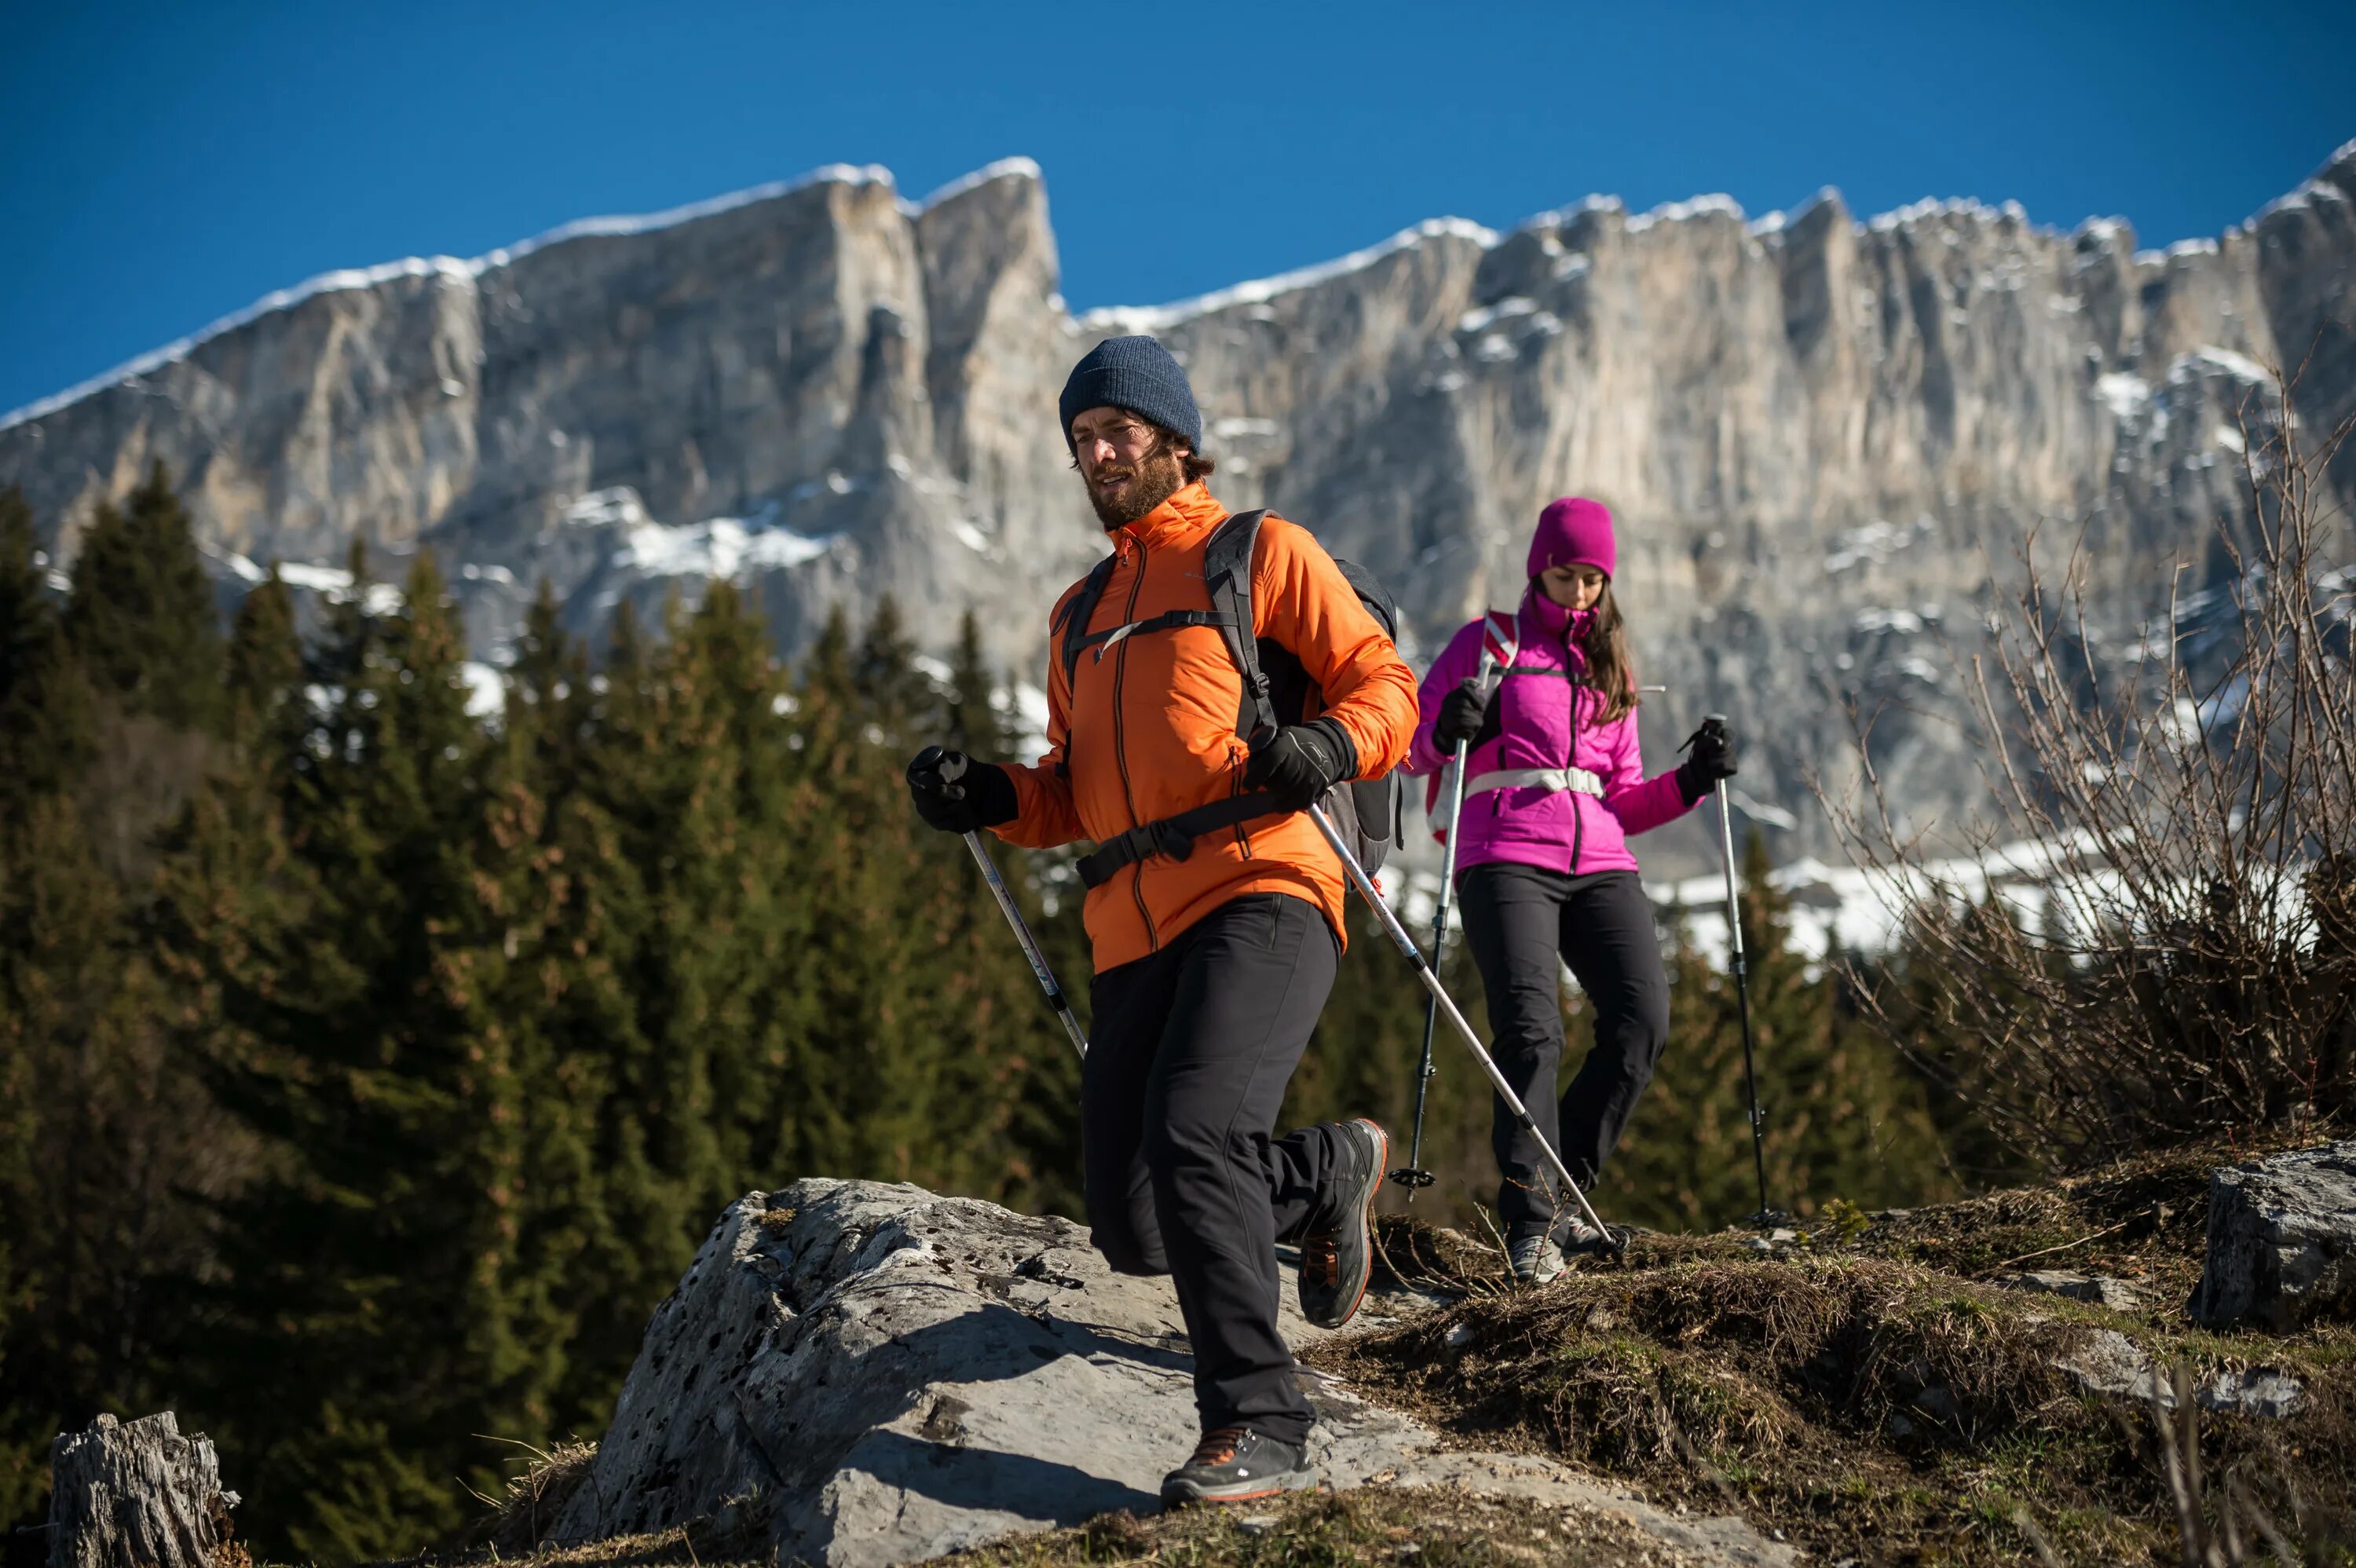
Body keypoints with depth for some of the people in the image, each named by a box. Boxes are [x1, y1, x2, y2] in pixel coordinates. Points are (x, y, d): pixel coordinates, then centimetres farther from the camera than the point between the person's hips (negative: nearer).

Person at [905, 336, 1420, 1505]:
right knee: (1135, 1230, 1)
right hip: (1136, 929, 7)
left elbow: (1382, 683, 5)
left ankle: (1257, 1429, -24)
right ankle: (1328, 1170, 28)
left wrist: (1331, 746, -17)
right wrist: (989, 798, 8)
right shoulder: (1081, 615, 28)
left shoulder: (1264, 554, 10)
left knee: (1194, 1130, -29)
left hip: (1259, 893, -6)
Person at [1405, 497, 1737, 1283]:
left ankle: (1560, 1191, -3)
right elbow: (1411, 749, 8)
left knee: (1642, 1020, -17)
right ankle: (1530, 1217, -18)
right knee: (1531, 1030, -21)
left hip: (1599, 864, 4)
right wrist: (1449, 730, -13)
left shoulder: (1610, 668, 24)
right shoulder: (1488, 644, 12)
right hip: (1506, 858, -4)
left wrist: (1691, 781, 4)